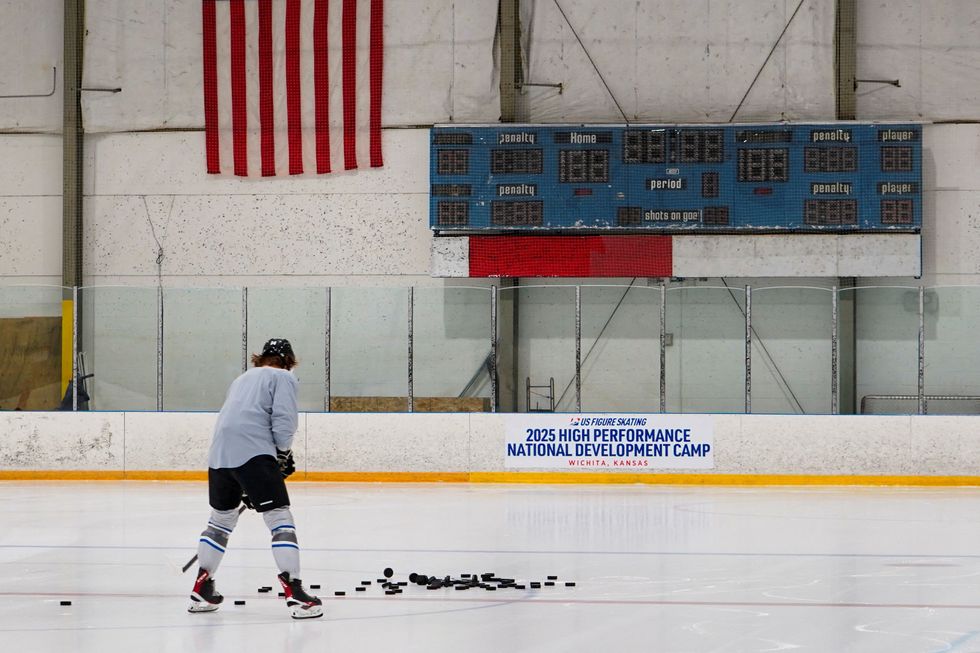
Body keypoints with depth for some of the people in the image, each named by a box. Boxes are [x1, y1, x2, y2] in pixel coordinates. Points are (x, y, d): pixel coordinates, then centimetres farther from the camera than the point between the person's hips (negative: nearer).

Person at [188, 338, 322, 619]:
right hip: (254, 453, -7)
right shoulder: (283, 378, 9)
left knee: (221, 519, 23)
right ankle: (294, 593, -15)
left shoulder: (243, 379, 31)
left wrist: (246, 487, 33)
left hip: (219, 453, 7)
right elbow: (283, 420, -7)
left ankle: (201, 589, 28)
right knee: (280, 519, -6)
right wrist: (284, 454, 10)